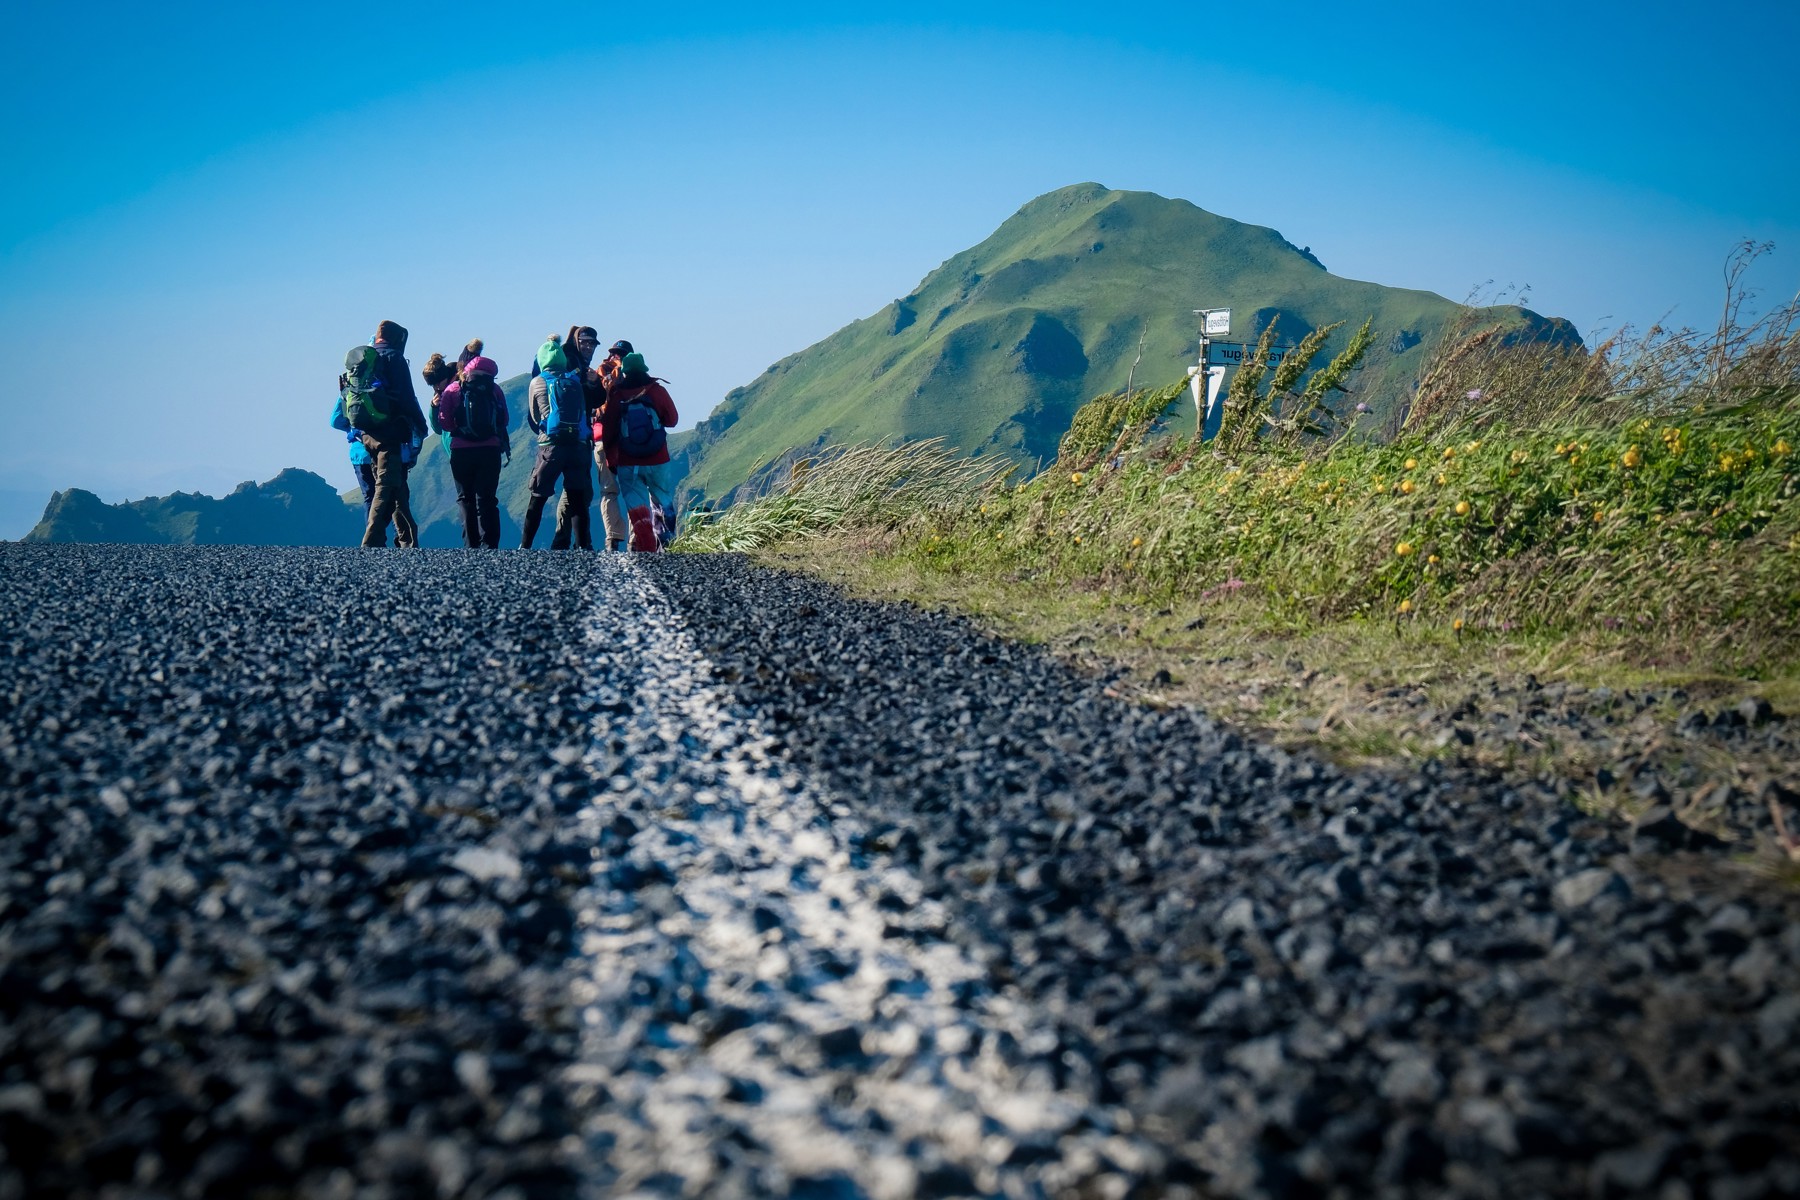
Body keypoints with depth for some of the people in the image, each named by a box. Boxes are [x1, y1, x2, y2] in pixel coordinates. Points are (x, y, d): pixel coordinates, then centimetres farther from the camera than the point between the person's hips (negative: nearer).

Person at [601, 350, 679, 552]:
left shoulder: (615, 396, -4)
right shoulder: (657, 390, -4)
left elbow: (608, 430, 1)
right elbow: (672, 419, 7)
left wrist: (610, 460, 12)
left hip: (627, 464, 0)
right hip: (657, 460, 0)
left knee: (637, 506, 4)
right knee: (663, 502, 16)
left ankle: (646, 547, -5)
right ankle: (665, 544, 11)